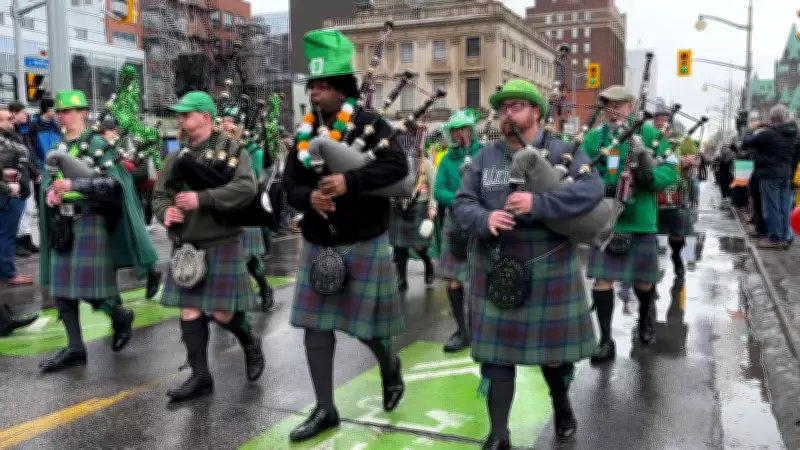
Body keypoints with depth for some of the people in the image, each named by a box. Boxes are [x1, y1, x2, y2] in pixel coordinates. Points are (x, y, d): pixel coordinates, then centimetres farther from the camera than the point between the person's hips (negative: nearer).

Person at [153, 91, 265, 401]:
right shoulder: (177, 157, 10)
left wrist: (202, 198, -26)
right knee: (189, 310, 5)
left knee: (221, 311, -3)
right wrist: (165, 211, -10)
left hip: (221, 244, -5)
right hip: (186, 245, 6)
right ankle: (200, 376, 16)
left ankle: (251, 344, 29)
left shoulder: (231, 149, -6)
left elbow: (246, 188, -21)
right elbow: (159, 194, 13)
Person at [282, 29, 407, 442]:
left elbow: (397, 166, -21)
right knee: (316, 325, 5)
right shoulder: (305, 133, 6)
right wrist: (309, 197, -19)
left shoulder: (370, 124, -10)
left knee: (364, 324, 6)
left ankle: (390, 365, 40)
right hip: (318, 245, 5)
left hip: (364, 244, -5)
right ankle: (325, 408, 17)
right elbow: (290, 185, 4)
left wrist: (348, 182, -30)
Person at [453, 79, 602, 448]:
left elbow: (592, 190, -17)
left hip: (550, 271, -1)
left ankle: (561, 405, 45)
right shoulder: (485, 157, 6)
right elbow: (461, 203, 1)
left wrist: (539, 203, -30)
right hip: (497, 271, 2)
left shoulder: (563, 151, -2)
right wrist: (485, 218, -22)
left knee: (555, 347, 15)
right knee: (496, 351, 2)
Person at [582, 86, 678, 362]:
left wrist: (650, 176, -25)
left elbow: (671, 169, -3)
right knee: (602, 278, -3)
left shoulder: (648, 134, -1)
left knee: (643, 280, 12)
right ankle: (606, 341, 7)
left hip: (639, 220, -1)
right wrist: (600, 189, -19)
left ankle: (645, 318, 45)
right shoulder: (593, 137, 5)